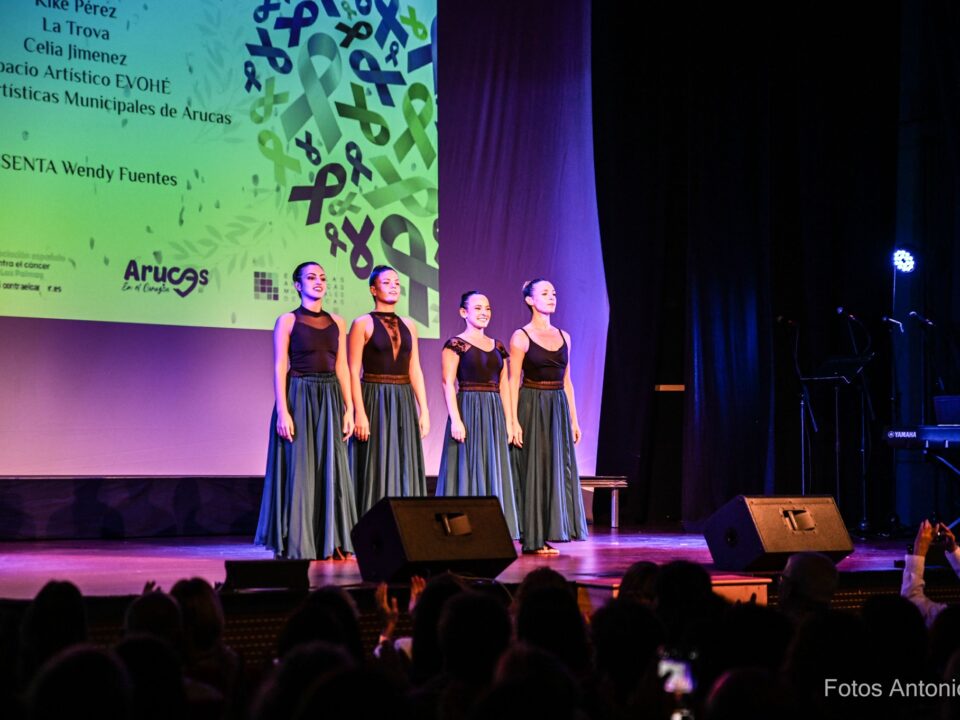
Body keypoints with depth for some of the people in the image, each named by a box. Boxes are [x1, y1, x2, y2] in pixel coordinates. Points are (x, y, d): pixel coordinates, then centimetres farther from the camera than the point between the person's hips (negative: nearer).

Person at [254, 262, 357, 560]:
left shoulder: (336, 322, 12)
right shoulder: (288, 321, -1)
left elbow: (342, 368, 11)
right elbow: (279, 369, -6)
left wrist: (349, 409, 3)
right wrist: (283, 411, -15)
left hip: (329, 401, 4)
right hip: (298, 398, -4)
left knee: (331, 469, 3)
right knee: (298, 469, -2)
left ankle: (331, 543, 8)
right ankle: (296, 543, 4)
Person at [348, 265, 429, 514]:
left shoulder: (408, 325, 13)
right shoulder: (363, 323, -2)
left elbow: (415, 371, 13)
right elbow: (353, 372, -8)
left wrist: (423, 410, 4)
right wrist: (359, 413, -17)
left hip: (404, 403, 5)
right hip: (374, 402, -5)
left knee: (405, 471, 4)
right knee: (376, 472, -4)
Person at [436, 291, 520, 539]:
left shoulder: (498, 347, 14)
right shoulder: (455, 344, -3)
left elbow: (504, 386, 14)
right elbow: (448, 384, -10)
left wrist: (509, 421, 7)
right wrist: (455, 419, -19)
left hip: (494, 414, 6)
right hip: (468, 411, -6)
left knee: (494, 472, 6)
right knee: (467, 470, -5)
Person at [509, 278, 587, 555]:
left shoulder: (563, 336, 12)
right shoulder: (521, 337, -4)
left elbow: (567, 381, 15)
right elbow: (513, 382, -7)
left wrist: (573, 419, 11)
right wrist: (514, 421, -15)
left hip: (558, 408, 6)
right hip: (532, 406, -5)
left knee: (559, 469, 4)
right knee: (534, 471, -3)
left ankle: (547, 536, 11)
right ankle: (533, 539, 3)